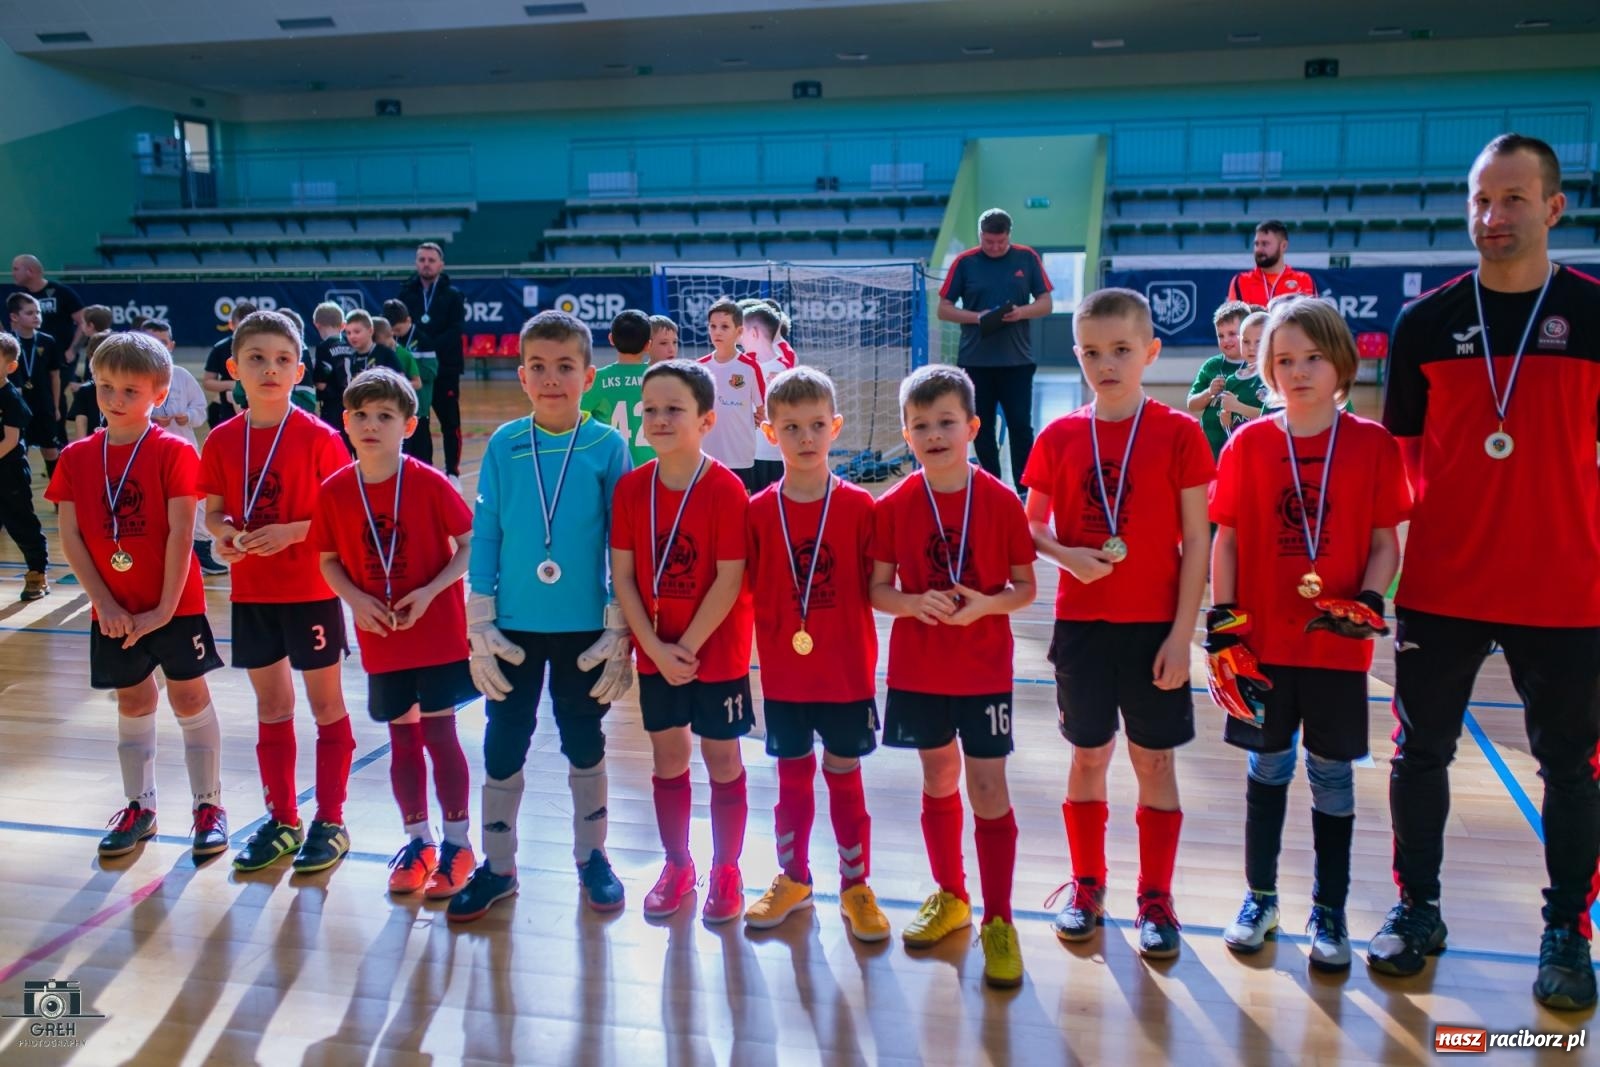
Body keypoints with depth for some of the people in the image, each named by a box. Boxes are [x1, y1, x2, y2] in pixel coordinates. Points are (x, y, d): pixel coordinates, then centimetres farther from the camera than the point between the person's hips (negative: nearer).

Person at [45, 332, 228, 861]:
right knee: (132, 703, 15)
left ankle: (209, 805, 15)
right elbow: (70, 537, -1)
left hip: (175, 605, -4)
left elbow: (181, 532, -14)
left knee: (190, 699, 5)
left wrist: (166, 607, -15)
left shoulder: (174, 452, -10)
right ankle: (139, 807, 28)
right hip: (114, 611, 4)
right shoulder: (77, 457, 1)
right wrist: (105, 604, -8)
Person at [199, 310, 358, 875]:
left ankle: (330, 822, 19)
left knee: (326, 705, 7)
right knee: (270, 708, 14)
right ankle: (282, 819, 28)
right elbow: (214, 509, 9)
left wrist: (291, 532, -22)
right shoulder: (222, 440, 2)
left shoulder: (318, 436, -11)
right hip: (251, 591, 5)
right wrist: (223, 534, -12)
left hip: (310, 590, -4)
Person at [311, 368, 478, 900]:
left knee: (439, 734, 3)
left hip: (438, 631, -3)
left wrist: (429, 592, -19)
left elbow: (471, 545, -9)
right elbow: (329, 560, 7)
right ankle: (416, 840, 28)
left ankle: (457, 842, 17)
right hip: (379, 636, 3)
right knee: (402, 738, 13)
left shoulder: (430, 484, -12)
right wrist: (356, 599, -10)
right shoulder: (334, 491, -3)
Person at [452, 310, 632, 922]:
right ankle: (497, 866, 28)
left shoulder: (608, 447, -7)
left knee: (584, 745, 13)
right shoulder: (503, 446, -3)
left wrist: (619, 629, -6)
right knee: (503, 748, 11)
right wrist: (480, 625, -2)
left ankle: (592, 858, 32)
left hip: (585, 628, -1)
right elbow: (484, 537, 0)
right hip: (513, 627, 1)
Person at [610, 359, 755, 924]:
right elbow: (622, 575, -4)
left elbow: (730, 581, -17)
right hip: (655, 650, 4)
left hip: (716, 649, -4)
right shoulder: (631, 487, -3)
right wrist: (657, 648, -11)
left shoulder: (726, 489, -16)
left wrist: (688, 647, -16)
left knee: (721, 756, 9)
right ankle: (677, 864, 31)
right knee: (668, 754, 14)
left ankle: (726, 872, 25)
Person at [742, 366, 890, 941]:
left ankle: (856, 887, 26)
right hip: (783, 675, 1)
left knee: (844, 780, 10)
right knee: (792, 780, 16)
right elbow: (748, 592, 0)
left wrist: (866, 652, -9)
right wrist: (766, 646, -6)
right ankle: (793, 880, 34)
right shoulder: (758, 511, -4)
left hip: (847, 672, -1)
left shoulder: (859, 506, -7)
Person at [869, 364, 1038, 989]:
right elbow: (878, 589, 0)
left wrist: (987, 604, -21)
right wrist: (915, 602, -20)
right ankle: (949, 897, 33)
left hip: (985, 669, -2)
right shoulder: (894, 506, -3)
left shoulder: (1001, 502, -7)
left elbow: (1025, 588, -2)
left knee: (988, 788, -1)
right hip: (917, 669, 2)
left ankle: (998, 920, 12)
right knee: (938, 780, 15)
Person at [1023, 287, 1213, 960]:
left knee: (1155, 760, 7)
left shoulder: (1178, 433, -6)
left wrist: (1182, 634, -9)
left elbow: (1197, 543, -5)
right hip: (1081, 622, 2)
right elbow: (1031, 527, 8)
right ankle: (1087, 886, 28)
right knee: (1088, 755, 11)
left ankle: (1155, 898, 23)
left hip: (1155, 626, -2)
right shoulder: (1059, 438, 1)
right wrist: (1068, 555, -13)